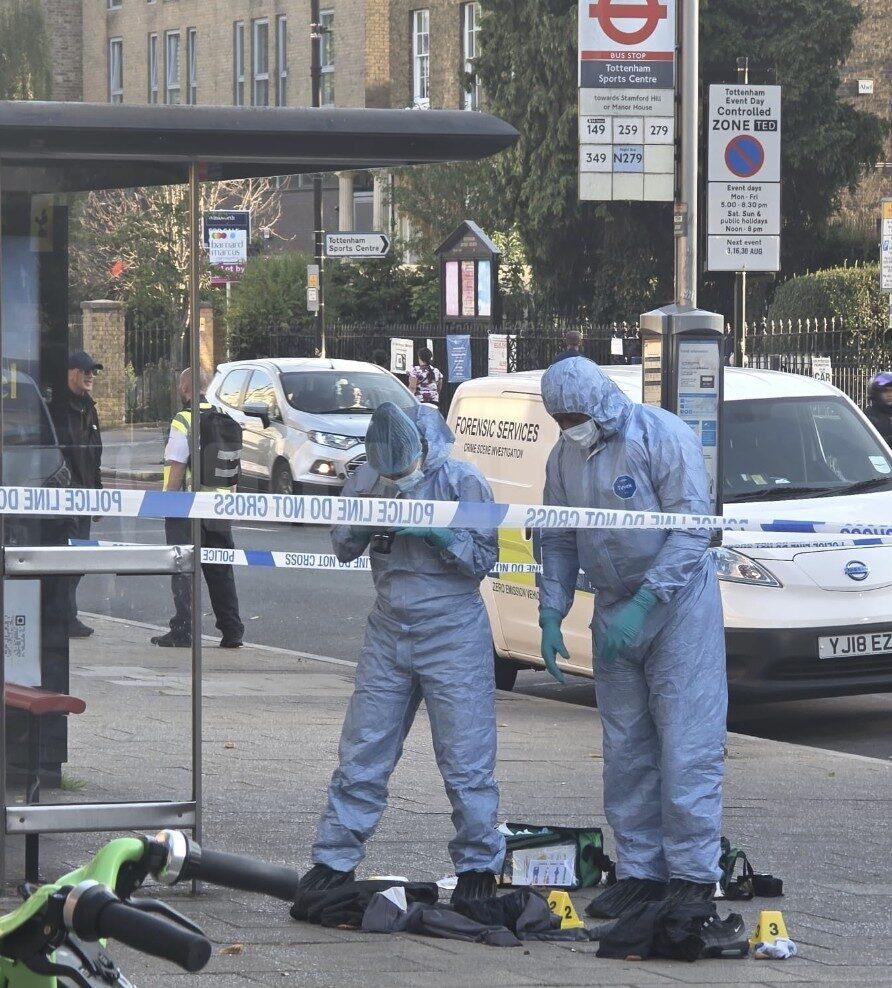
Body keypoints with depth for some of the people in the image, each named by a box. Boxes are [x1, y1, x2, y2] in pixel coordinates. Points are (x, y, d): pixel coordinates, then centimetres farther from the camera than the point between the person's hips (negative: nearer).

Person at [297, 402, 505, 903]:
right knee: (362, 753, 5)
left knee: (466, 760, -3)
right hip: (388, 634, 4)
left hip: (454, 636, -4)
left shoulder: (463, 481, -10)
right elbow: (343, 549, 9)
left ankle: (479, 863, 9)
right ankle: (336, 858, 13)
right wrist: (364, 523, -13)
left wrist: (440, 534, -22)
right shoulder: (368, 481, 2)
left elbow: (484, 559, -6)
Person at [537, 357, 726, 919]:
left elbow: (692, 529, -19)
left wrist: (642, 604, -24)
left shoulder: (664, 438, -15)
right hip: (614, 611, 6)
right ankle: (640, 871, 14)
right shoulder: (565, 457, 5)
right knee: (625, 748, 7)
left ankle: (693, 873, -4)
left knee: (686, 746, -8)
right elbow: (558, 543, 14)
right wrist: (551, 615, 3)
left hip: (680, 605, -6)